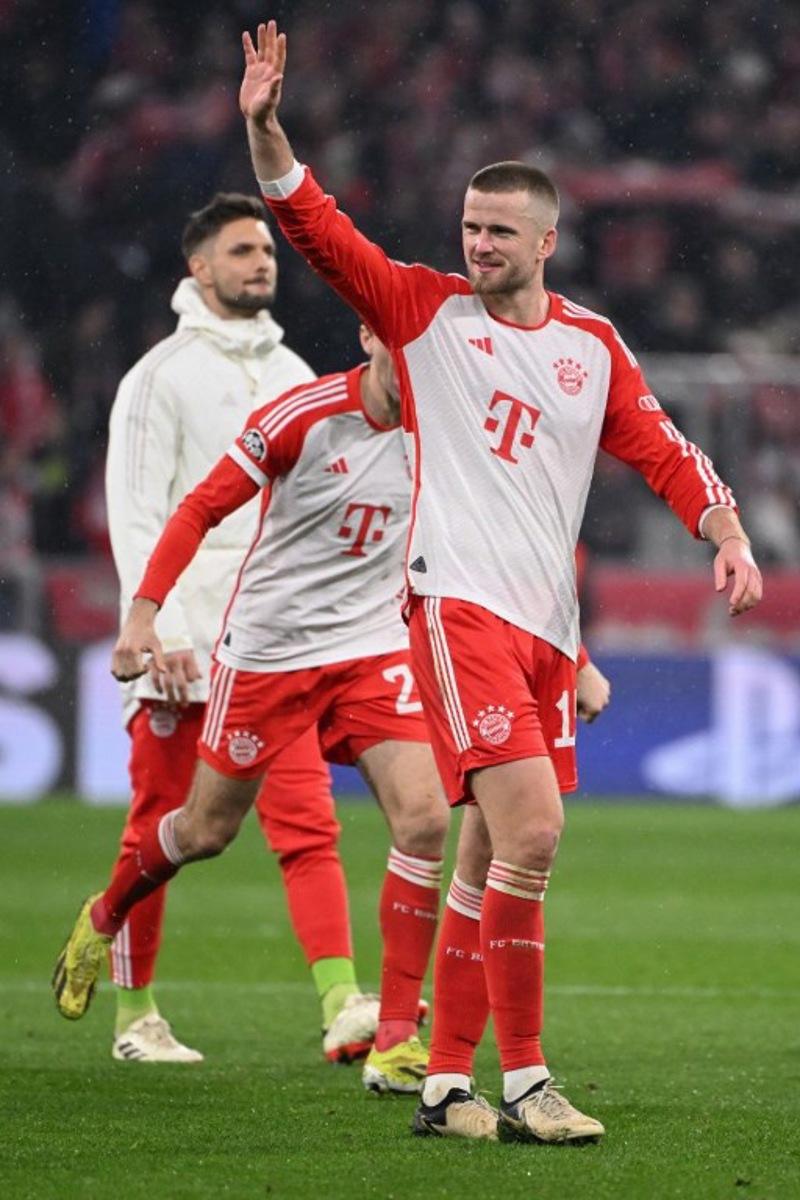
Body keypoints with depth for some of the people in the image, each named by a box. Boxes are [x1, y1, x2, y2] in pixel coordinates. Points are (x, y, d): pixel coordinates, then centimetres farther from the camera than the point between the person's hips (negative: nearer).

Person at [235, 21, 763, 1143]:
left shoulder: (594, 346, 14)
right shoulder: (426, 309, 4)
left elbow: (661, 447, 12)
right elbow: (315, 226, -1)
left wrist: (728, 532, -4)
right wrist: (265, 127, -15)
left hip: (548, 622, 5)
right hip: (459, 599, -5)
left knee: (492, 857, 6)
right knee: (531, 830, -18)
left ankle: (446, 1083, 14)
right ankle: (521, 1081, -13)